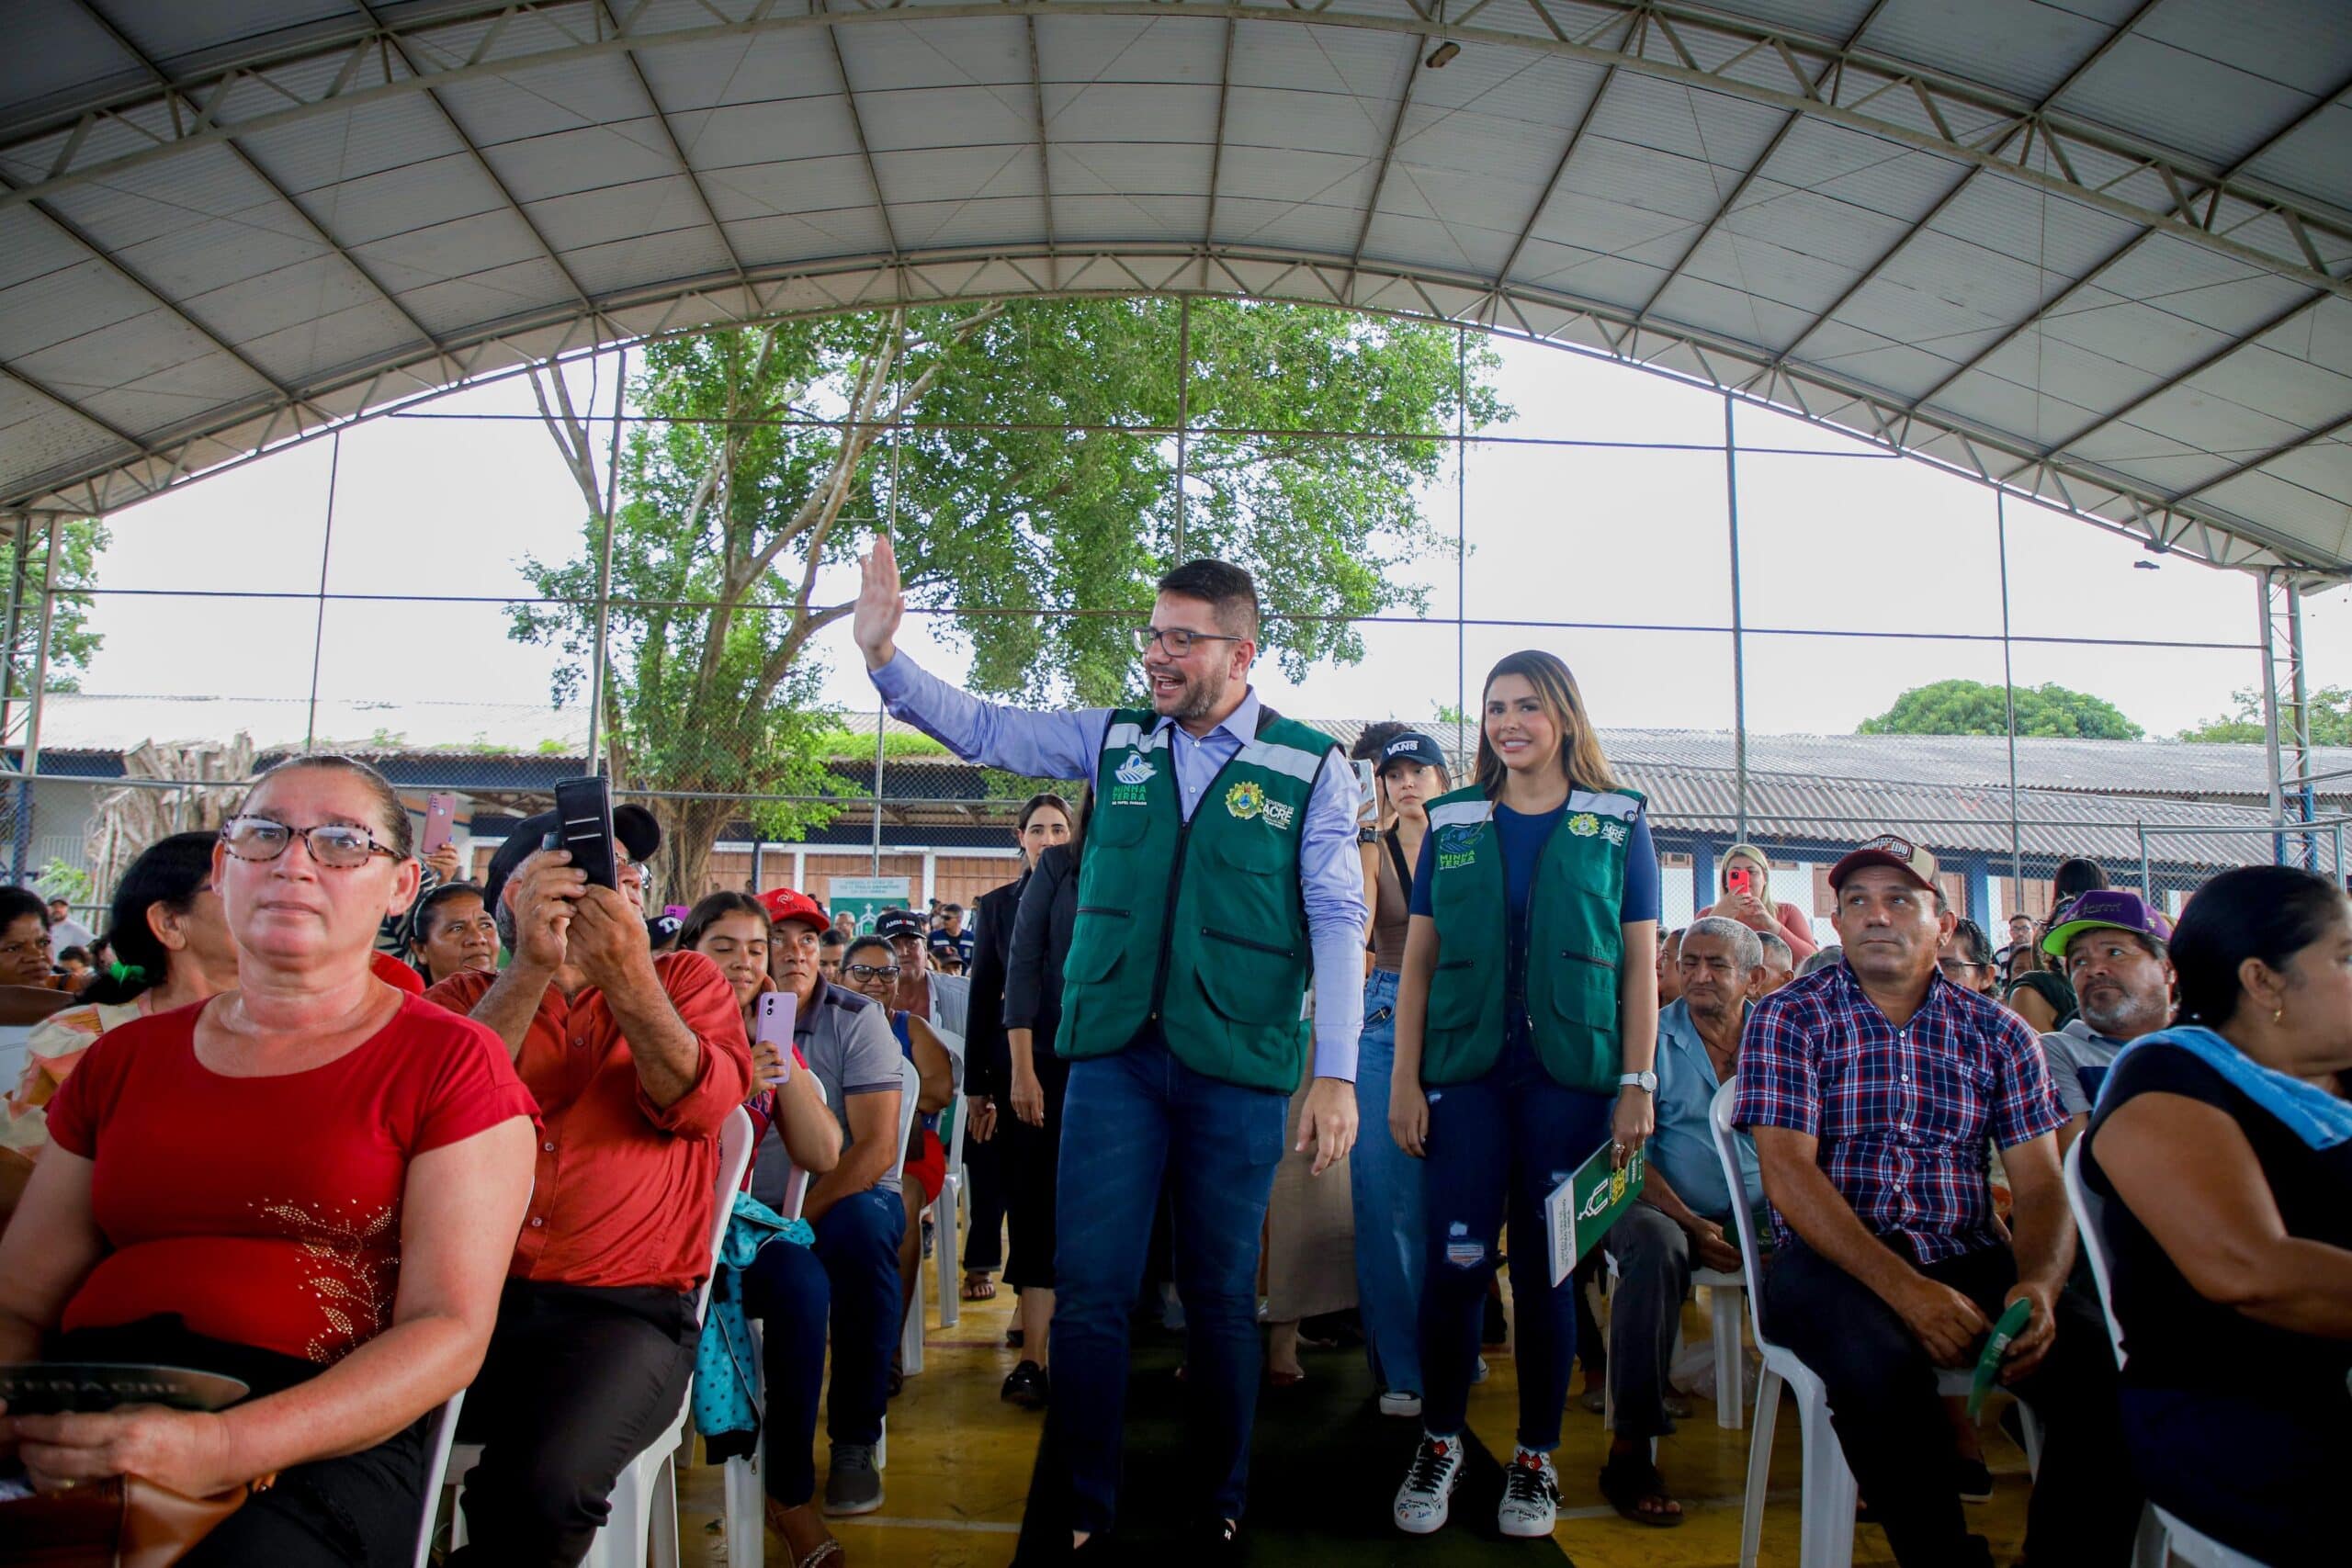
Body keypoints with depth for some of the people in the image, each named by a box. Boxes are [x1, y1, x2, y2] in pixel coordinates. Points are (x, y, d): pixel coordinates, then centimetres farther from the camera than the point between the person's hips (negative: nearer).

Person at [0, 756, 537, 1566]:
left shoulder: (452, 1063, 3)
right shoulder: (122, 1058, 19)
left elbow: (450, 1330, -6)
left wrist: (222, 1448, -20)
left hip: (325, 1440, -4)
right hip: (82, 1429, 5)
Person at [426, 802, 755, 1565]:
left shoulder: (685, 979, 13)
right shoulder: (466, 996, 15)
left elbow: (702, 1102, -7)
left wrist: (628, 980, -21)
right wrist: (532, 967, -16)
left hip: (627, 1304, -1)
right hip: (473, 1293, 2)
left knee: (544, 1483, -29)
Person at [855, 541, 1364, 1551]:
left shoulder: (1311, 767, -2)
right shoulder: (1114, 739, 6)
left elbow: (1337, 921, -4)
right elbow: (979, 729, 7)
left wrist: (1336, 1073, -9)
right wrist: (883, 651, -8)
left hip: (1237, 1069, -2)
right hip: (1115, 1054, 2)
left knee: (1221, 1294, 10)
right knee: (1089, 1287, 2)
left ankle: (1222, 1503, 29)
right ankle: (1085, 1504, 19)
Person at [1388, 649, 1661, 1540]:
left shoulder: (1618, 823, 7)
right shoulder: (1453, 823, 10)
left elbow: (1639, 964, 5)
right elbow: (1419, 958, 9)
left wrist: (1637, 1085, -3)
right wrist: (1404, 1079, 2)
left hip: (1570, 1074, -1)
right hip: (1466, 1070, 1)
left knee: (1547, 1267, 4)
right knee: (1456, 1262, -2)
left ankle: (1535, 1459, 22)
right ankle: (1439, 1443, 19)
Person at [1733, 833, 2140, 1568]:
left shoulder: (1998, 1033, 10)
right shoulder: (1785, 1020, 1)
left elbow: (2039, 1187, 4)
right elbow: (1788, 1174, -9)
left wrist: (2039, 1285, -18)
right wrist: (1904, 1288, -21)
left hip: (1968, 1255, 3)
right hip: (1830, 1259, -3)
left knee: (2104, 1364, -23)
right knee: (1882, 1364, -33)